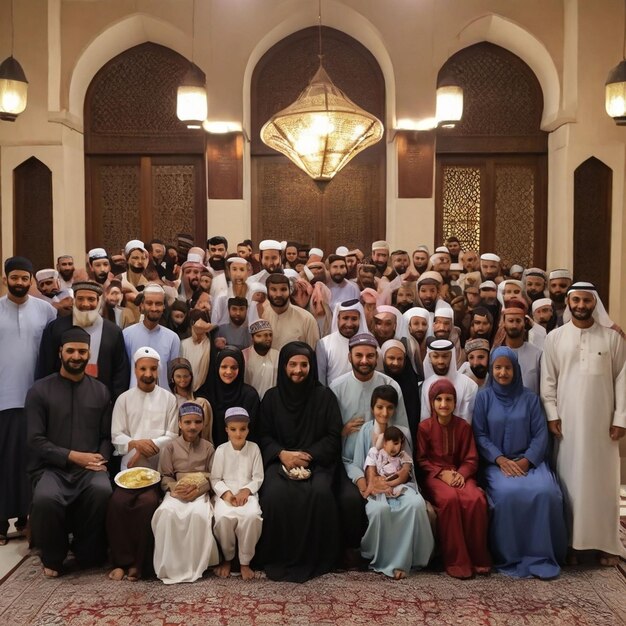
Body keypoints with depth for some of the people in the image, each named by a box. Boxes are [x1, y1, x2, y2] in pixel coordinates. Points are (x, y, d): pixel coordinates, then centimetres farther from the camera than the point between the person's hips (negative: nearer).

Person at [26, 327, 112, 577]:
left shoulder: (100, 391, 12)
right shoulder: (40, 390, 4)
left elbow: (107, 436, 11)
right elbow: (35, 441, -4)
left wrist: (101, 460, -9)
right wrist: (72, 456, -13)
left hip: (89, 468, 1)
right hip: (51, 467, -1)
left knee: (102, 491, -33)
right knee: (46, 498, -34)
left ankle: (88, 554, -5)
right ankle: (52, 558, -2)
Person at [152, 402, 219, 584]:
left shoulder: (208, 447, 9)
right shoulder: (170, 447, 8)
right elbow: (164, 477, 5)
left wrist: (198, 489, -15)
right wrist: (176, 488, -16)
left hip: (200, 492, 0)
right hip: (176, 491, 1)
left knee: (199, 514, -34)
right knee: (167, 513, -33)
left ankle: (196, 565, -18)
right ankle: (170, 565, -19)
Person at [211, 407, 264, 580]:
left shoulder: (254, 448, 2)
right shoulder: (221, 450, 1)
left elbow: (258, 478, 3)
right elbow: (215, 479, 1)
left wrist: (246, 490, -13)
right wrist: (226, 493, -16)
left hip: (247, 493, 0)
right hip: (225, 494, 0)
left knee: (252, 516, -34)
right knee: (224, 517, -33)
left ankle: (245, 562, -12)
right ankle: (227, 558, -4)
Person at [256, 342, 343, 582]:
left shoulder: (324, 396, 5)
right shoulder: (272, 397, 9)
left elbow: (333, 436, 2)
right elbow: (264, 435, 7)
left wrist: (308, 455, -13)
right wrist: (282, 454, -13)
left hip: (317, 461, -1)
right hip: (280, 460, 1)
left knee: (320, 493, -32)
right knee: (275, 494, -30)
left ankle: (316, 558, -11)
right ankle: (278, 558, -10)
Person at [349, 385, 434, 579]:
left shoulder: (403, 432, 8)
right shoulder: (365, 431, 3)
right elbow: (356, 466, -3)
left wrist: (389, 483, -14)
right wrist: (366, 486, -22)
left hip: (399, 483, 2)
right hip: (374, 485, -1)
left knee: (416, 504, -31)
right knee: (380, 508, -35)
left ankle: (400, 561, -16)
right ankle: (377, 558, -9)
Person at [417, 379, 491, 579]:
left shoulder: (464, 426, 6)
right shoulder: (424, 427, -1)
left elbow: (471, 459, 5)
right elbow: (421, 460, 1)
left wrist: (461, 474, -15)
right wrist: (442, 473, -14)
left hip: (459, 474, 2)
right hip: (434, 475, -2)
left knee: (476, 499, -31)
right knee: (450, 498, -35)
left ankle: (478, 558, -13)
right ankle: (456, 561, -22)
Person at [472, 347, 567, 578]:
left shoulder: (529, 398, 8)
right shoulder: (483, 397, 3)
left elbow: (540, 434, 4)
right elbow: (480, 435, 0)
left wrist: (527, 460, -12)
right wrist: (501, 460, -13)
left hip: (528, 460, 2)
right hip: (496, 462, -2)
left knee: (545, 492, -28)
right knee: (508, 493, -32)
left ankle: (542, 555, -11)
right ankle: (510, 557, -14)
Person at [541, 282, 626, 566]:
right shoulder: (554, 337, 2)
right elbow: (548, 380, 2)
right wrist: (552, 415, -4)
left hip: (602, 422, 0)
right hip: (567, 422, 0)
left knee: (603, 480, 6)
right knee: (570, 480, 4)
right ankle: (570, 542, 14)